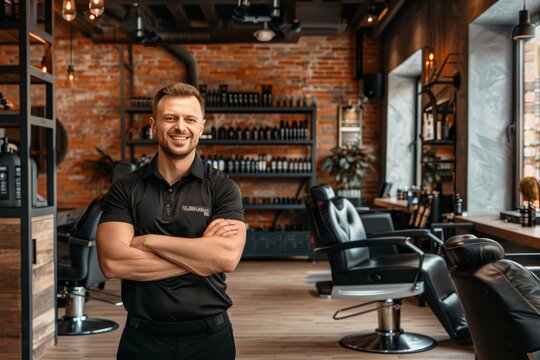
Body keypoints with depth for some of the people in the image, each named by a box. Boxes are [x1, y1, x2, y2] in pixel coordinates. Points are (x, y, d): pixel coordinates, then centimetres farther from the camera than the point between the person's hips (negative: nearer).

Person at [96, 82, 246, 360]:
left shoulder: (222, 188, -4)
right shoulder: (125, 189, -2)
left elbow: (227, 256, -19)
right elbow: (112, 262, -15)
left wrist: (149, 241, -15)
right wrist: (201, 253, -17)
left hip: (209, 335, 0)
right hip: (143, 337, 1)